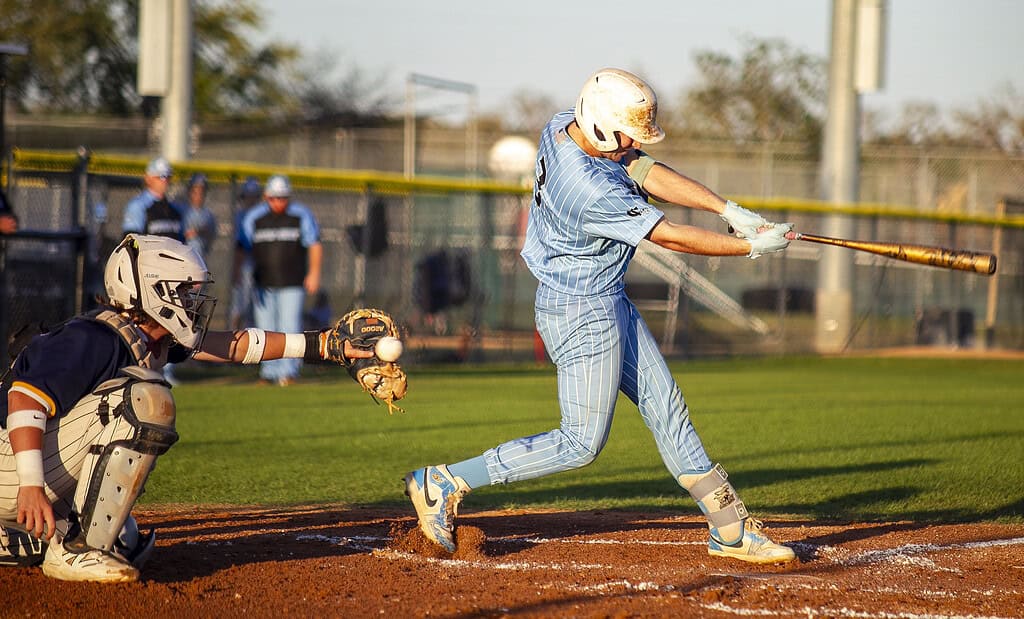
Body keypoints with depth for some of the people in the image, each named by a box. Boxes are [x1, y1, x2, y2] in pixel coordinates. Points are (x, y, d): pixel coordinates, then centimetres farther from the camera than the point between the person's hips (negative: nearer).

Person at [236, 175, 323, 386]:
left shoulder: (302, 216, 0)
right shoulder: (253, 217, 3)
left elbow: (314, 245, 2)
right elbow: (243, 248, 6)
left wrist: (314, 273, -7)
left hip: (292, 283, -2)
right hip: (263, 284, 2)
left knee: (290, 326, -10)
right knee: (265, 328, 4)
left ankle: (288, 371, -8)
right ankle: (269, 371, 14)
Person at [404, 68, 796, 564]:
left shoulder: (562, 128, -5)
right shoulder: (594, 191, -31)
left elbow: (648, 173, -4)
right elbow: (671, 238, -23)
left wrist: (729, 209, -12)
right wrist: (752, 247, -13)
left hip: (609, 304, 10)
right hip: (583, 314, -10)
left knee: (665, 406, 12)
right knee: (582, 443, -2)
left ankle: (729, 527, 18)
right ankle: (445, 483, 2)